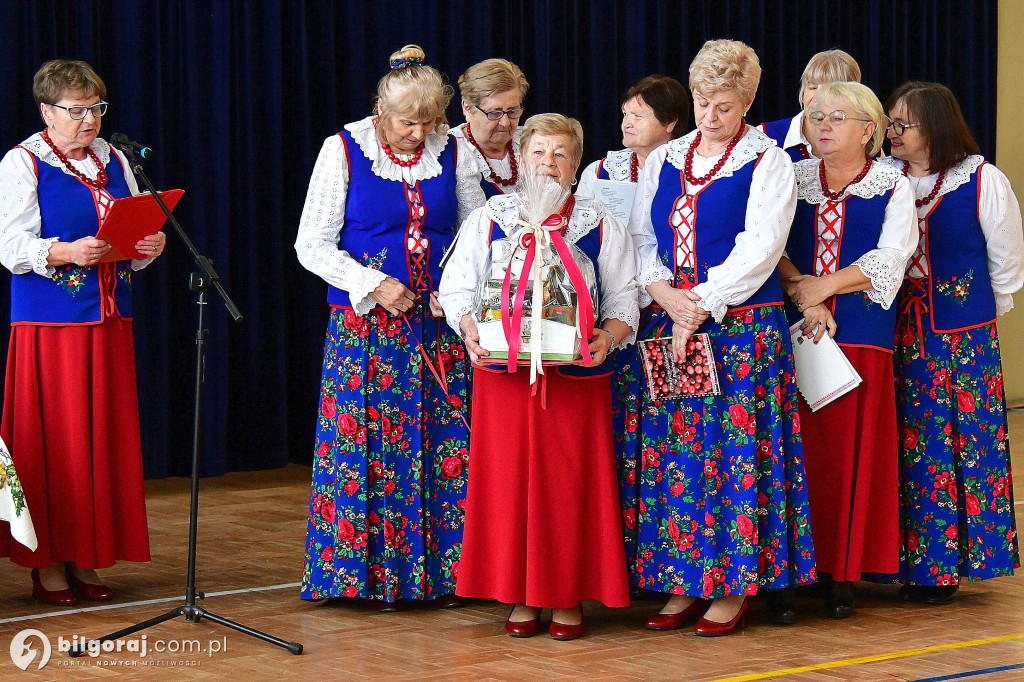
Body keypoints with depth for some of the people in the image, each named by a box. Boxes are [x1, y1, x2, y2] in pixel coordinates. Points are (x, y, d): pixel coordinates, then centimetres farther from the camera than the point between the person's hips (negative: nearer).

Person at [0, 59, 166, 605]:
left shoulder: (112, 161, 15)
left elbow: (138, 232, 17)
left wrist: (149, 245, -5)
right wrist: (66, 252, -27)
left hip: (109, 323, 6)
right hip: (48, 324, -6)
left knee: (104, 437, 5)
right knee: (52, 439, -5)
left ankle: (85, 559, 12)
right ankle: (46, 563, 1)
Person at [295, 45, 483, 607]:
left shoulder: (451, 154, 6)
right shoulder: (344, 150, -3)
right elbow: (312, 245, -4)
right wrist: (374, 285, -14)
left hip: (439, 323, 3)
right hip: (365, 324, -3)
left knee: (445, 441, 0)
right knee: (368, 440, -4)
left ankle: (441, 571, 8)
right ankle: (373, 572, 6)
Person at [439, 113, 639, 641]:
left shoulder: (601, 226, 8)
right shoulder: (487, 220, 8)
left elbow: (624, 299, 7)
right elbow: (456, 287, 7)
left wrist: (608, 336, -13)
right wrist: (470, 329, -12)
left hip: (578, 374, 0)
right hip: (503, 371, 0)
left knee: (571, 484, 0)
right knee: (508, 481, 0)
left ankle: (569, 598, 10)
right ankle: (521, 596, 10)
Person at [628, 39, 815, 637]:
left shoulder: (768, 164, -1)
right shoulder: (663, 161, 14)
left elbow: (759, 250, -10)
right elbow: (640, 239, 11)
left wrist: (702, 306, -15)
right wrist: (663, 294, -7)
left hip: (742, 327, -5)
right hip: (668, 324, 5)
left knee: (735, 449, -5)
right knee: (672, 452, 2)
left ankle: (735, 586, 1)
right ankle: (684, 583, 9)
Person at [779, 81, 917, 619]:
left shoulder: (892, 187, 6)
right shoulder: (793, 180, 12)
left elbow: (888, 261, -5)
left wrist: (822, 286, -12)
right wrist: (803, 296, -13)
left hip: (861, 336, -1)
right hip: (793, 332, 2)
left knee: (850, 449, -2)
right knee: (800, 449, -2)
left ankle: (842, 574, 4)